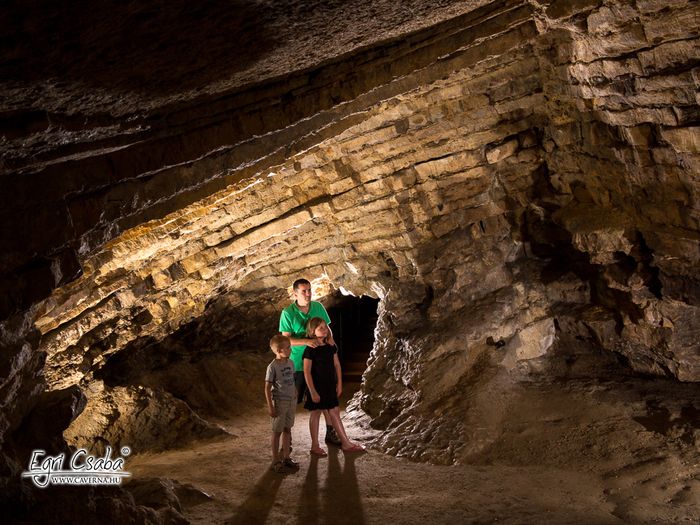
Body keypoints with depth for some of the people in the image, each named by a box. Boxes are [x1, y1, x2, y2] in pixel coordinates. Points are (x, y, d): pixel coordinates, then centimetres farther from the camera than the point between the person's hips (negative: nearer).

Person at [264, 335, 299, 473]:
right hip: (279, 402, -6)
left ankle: (286, 457, 25)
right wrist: (270, 407, -15)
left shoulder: (290, 363, 4)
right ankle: (276, 461, 13)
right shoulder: (273, 367, -16)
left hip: (291, 401, 6)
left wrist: (295, 398, 14)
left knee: (287, 430, 14)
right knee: (277, 431, 3)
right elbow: (267, 388, -13)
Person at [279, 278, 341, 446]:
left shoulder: (318, 307, 0)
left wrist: (329, 338, -12)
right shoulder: (287, 313, -13)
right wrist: (306, 341, -29)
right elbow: (286, 339, -15)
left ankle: (330, 432, 24)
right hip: (298, 364, -4)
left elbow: (327, 327, 11)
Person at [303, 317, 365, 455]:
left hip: (330, 386, 6)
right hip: (317, 386, -6)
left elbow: (337, 365, 10)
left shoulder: (331, 347, 2)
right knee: (316, 413, 5)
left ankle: (346, 443, 17)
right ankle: (315, 446, 15)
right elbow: (307, 372, -16)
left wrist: (339, 384, 8)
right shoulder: (310, 350, -16)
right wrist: (313, 391, -16)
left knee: (335, 412, 11)